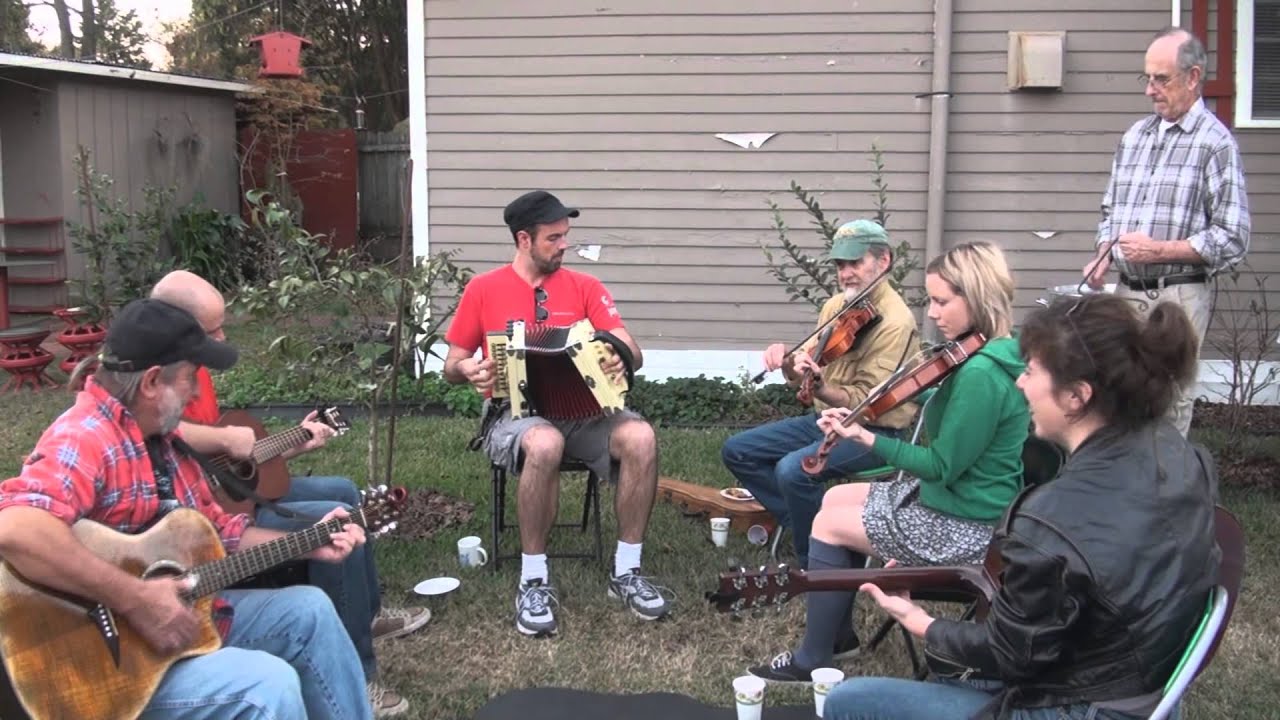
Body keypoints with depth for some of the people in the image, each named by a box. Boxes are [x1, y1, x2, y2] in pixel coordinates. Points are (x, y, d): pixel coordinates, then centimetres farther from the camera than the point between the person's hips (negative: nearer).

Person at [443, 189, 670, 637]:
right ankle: (534, 581, -23)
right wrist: (467, 370, -15)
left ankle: (626, 572, -12)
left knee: (640, 437, -28)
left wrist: (621, 357, -26)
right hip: (514, 413, -3)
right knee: (544, 445, -39)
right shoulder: (483, 290, 5)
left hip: (581, 408, 3)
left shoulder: (585, 287, 9)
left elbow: (633, 353, -1)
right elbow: (451, 366, 9)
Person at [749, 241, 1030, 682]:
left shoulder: (980, 374, -29)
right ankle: (838, 631, 26)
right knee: (835, 498, 16)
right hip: (957, 497, 10)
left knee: (829, 524, -2)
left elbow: (942, 466, -24)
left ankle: (812, 662, 12)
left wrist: (863, 437, -19)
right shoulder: (995, 356, 2)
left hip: (964, 526, -10)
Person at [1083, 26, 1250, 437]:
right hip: (1127, 291, 6)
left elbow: (1232, 239, -11)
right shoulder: (1135, 136, 13)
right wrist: (1103, 255, 4)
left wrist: (1159, 250, -16)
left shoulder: (1215, 143, -7)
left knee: (1166, 409, -4)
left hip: (1178, 298, -6)